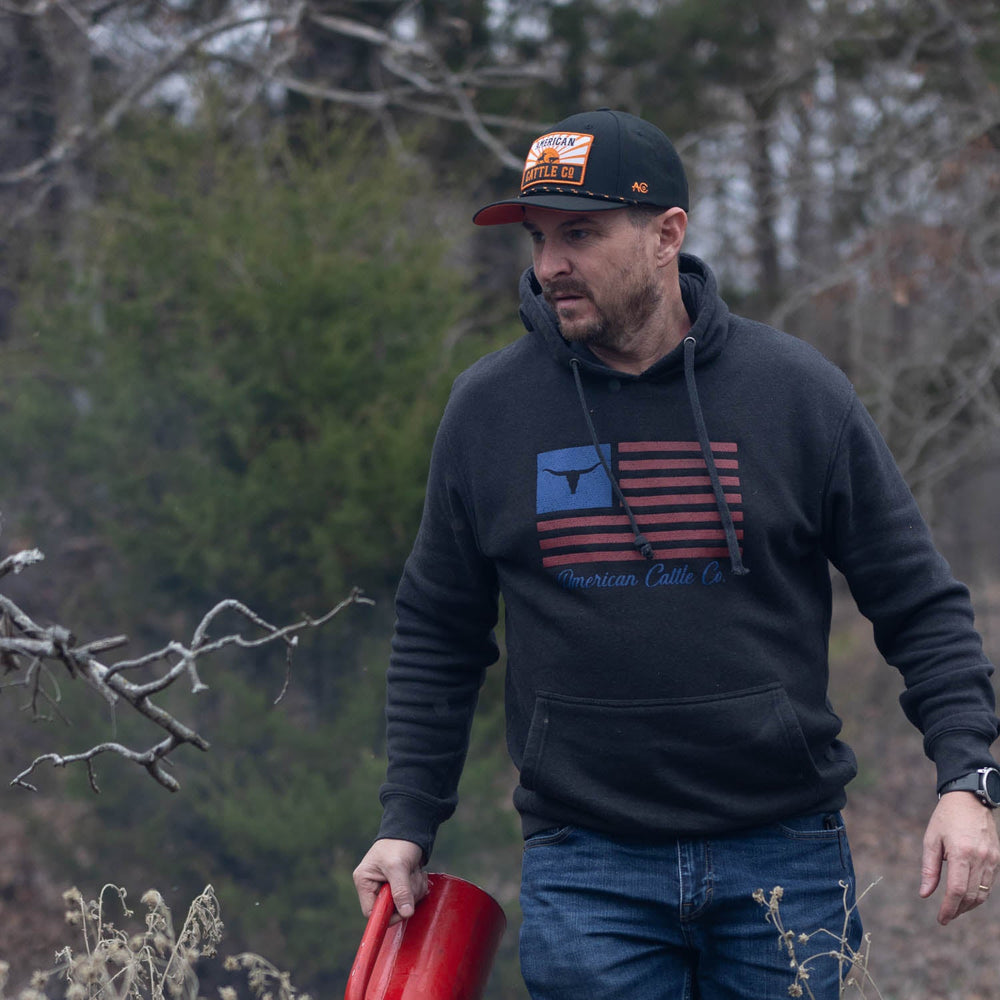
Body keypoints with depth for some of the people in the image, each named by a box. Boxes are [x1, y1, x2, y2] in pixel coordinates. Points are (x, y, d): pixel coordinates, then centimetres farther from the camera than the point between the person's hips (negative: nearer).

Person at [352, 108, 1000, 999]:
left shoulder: (797, 392, -1)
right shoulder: (488, 408, 3)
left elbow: (919, 602, 3)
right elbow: (437, 634, 12)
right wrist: (408, 821, 7)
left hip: (782, 855, 0)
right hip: (586, 871, 0)